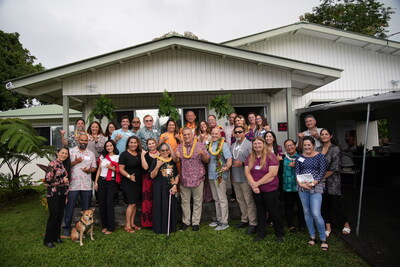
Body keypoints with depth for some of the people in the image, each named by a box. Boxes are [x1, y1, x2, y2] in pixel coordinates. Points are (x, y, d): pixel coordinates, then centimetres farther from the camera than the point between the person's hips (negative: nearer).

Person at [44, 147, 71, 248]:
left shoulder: (65, 165, 12)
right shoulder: (53, 164, -12)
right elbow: (48, 179, -19)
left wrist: (66, 192, 16)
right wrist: (62, 180, -13)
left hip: (62, 194, 7)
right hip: (53, 194, -7)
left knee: (60, 216, 10)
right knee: (53, 216, -2)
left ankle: (56, 237, 24)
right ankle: (48, 240, 11)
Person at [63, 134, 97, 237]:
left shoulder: (91, 154, 11)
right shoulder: (71, 152, 3)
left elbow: (94, 167, 11)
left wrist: (89, 170, -9)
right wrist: (75, 162, -16)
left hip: (87, 185, 3)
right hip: (73, 184, -2)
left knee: (86, 208, 10)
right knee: (70, 207, 4)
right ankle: (67, 227, 18)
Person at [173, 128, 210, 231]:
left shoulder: (200, 145, 0)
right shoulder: (180, 147, 8)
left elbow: (206, 160, -1)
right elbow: (175, 161, 4)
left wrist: (203, 154, -21)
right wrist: (176, 156, -17)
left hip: (197, 178, -2)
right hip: (184, 179, 3)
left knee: (197, 201, 6)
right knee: (184, 201, 11)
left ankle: (196, 222, 19)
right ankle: (185, 222, 25)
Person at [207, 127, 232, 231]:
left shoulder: (223, 144, -12)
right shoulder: (210, 144, 10)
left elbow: (229, 158, -23)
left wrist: (227, 166, -39)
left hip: (220, 175, -8)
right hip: (211, 175, 8)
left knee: (222, 199, 1)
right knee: (216, 198, 17)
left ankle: (224, 222, 11)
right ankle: (219, 219, 30)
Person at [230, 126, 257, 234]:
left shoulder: (249, 144, -8)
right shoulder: (233, 146, 15)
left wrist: (242, 163, -23)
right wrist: (231, 175, 19)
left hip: (245, 177, -7)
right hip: (235, 177, 7)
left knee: (249, 201, -2)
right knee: (240, 199, 15)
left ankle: (253, 223, 6)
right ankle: (244, 219, 29)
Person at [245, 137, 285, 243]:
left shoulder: (270, 156, -12)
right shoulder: (250, 158, 5)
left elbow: (272, 173, -19)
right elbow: (247, 172, 0)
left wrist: (257, 183, -17)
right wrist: (253, 185, -15)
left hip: (270, 189, -4)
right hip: (256, 190, 5)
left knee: (274, 211, 6)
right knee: (260, 211, 17)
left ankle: (279, 234, 25)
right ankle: (261, 233, 31)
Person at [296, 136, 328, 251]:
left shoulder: (320, 157, -2)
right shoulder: (300, 157, 8)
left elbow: (322, 172, -7)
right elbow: (297, 172, 4)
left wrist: (313, 183, -17)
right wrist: (300, 183, -12)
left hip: (316, 187, -4)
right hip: (302, 188, 4)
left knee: (316, 214, -10)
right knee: (307, 212, 10)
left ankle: (323, 239, 8)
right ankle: (312, 236, 25)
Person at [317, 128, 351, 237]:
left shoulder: (335, 149, -7)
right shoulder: (318, 149, 8)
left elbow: (334, 168, -13)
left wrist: (322, 177, -11)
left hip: (332, 181, -4)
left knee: (336, 203, 4)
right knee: (324, 204, 9)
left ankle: (346, 224, 27)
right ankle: (328, 226, 22)